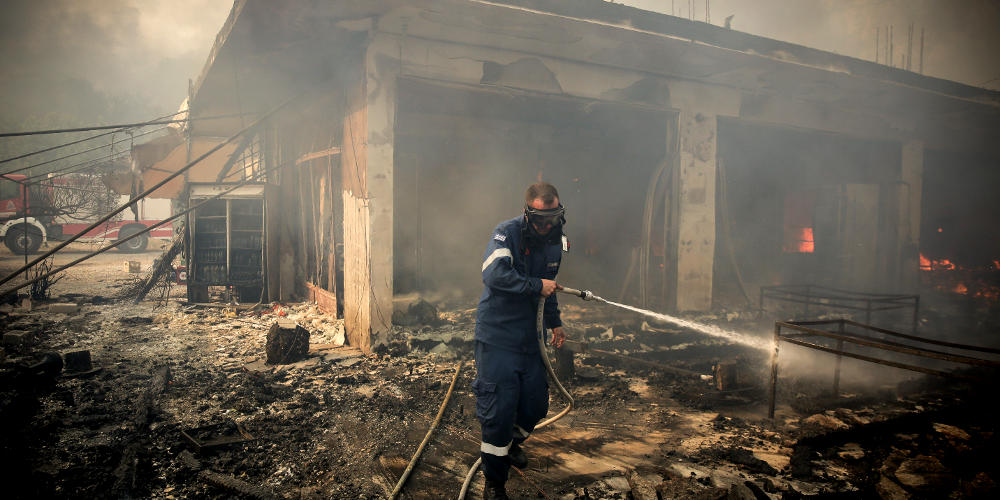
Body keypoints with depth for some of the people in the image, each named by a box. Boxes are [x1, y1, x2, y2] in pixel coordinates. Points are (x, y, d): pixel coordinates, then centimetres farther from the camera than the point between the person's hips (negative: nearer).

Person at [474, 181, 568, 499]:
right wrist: (536, 285, -24)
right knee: (499, 407, -5)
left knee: (536, 405, 13)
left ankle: (511, 442, 47)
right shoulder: (507, 233, -16)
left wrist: (555, 322, 25)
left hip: (527, 336, 7)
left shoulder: (556, 242, 7)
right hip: (497, 335, -7)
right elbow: (494, 274, -33)